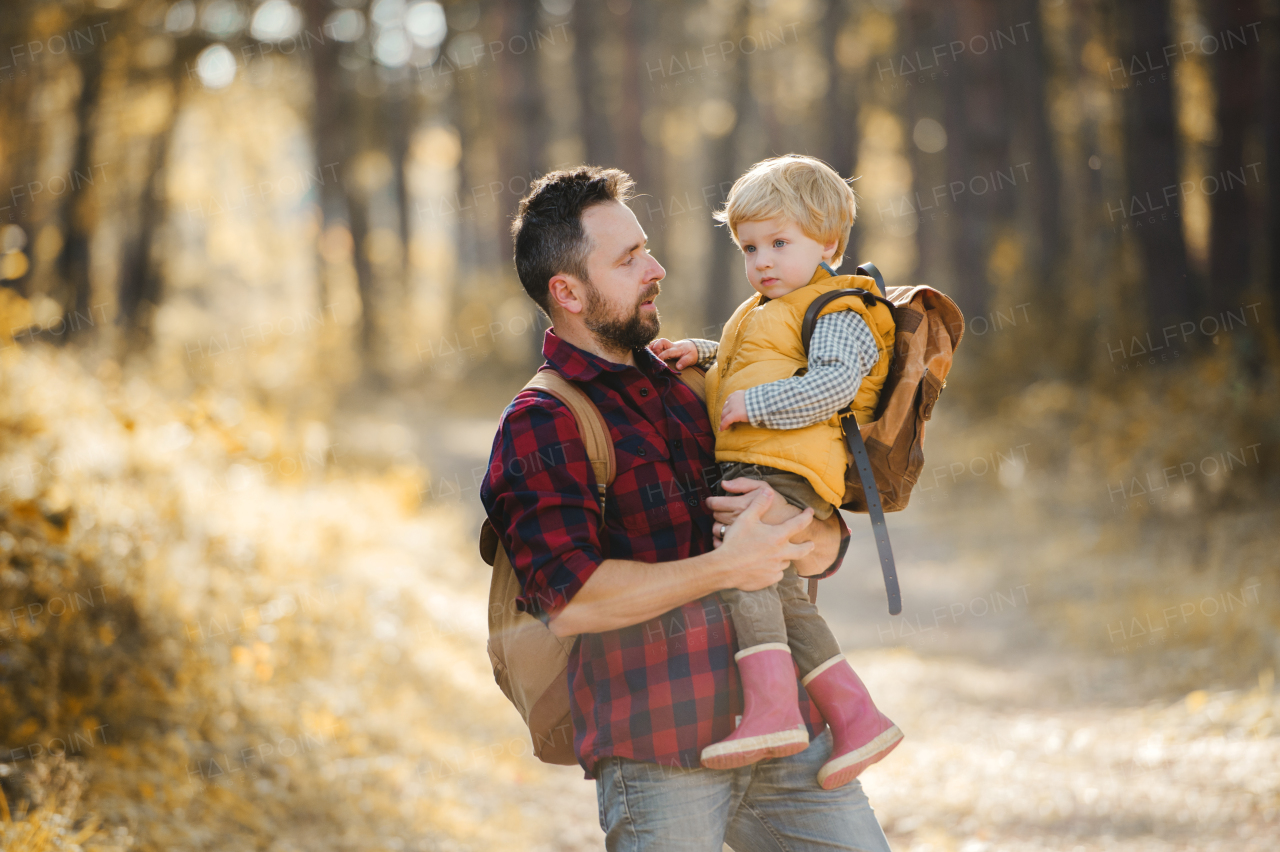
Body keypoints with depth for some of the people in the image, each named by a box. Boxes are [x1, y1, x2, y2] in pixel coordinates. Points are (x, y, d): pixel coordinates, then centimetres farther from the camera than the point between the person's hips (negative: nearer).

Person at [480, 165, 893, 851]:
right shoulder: (539, 427, -3)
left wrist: (791, 531, -8)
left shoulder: (685, 392, 18)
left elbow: (826, 547, 16)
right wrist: (725, 568, -15)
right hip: (662, 761, -6)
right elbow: (568, 600, -18)